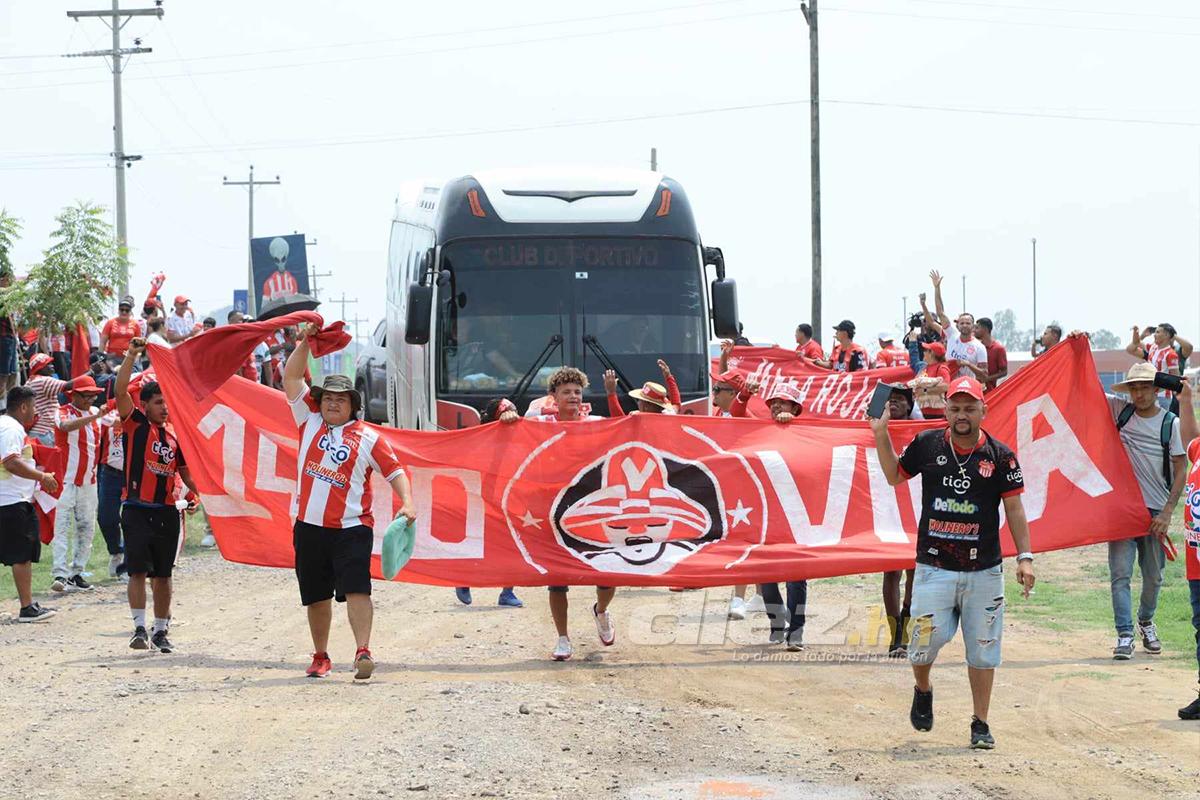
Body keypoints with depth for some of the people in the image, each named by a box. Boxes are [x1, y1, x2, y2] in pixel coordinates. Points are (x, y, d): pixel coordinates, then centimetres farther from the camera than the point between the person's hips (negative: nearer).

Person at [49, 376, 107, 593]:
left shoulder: (95, 413, 10)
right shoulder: (63, 413, -9)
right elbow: (67, 426, -32)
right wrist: (95, 417, -44)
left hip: (88, 481, 7)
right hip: (66, 480, -7)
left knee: (86, 528, 8)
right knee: (62, 527, -11)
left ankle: (77, 573, 16)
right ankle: (60, 574, -17)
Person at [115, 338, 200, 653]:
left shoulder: (174, 437, 13)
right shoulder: (136, 424, 0)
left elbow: (185, 471, 20)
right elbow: (121, 391, -12)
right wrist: (132, 355, -18)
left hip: (167, 512, 5)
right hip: (137, 510, -4)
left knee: (163, 575, 9)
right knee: (138, 570, -10)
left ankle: (160, 632, 17)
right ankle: (139, 629, -9)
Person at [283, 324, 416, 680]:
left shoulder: (368, 438, 3)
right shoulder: (310, 421, 9)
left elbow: (395, 472, 2)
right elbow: (291, 378, 10)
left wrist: (407, 503, -13)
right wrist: (306, 341, 4)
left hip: (352, 527, -3)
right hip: (309, 526, 3)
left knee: (356, 589, -15)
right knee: (316, 596, 11)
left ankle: (363, 651, -22)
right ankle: (320, 657, 21)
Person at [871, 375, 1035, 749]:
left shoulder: (1000, 455, 0)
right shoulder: (927, 445, 3)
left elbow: (1014, 508, 2)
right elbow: (894, 475, 18)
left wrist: (1024, 557, -4)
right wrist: (880, 435, 6)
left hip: (983, 571, 0)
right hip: (934, 567, 0)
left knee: (983, 648, 3)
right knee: (927, 636, -9)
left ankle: (980, 724, 14)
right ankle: (922, 690, 23)